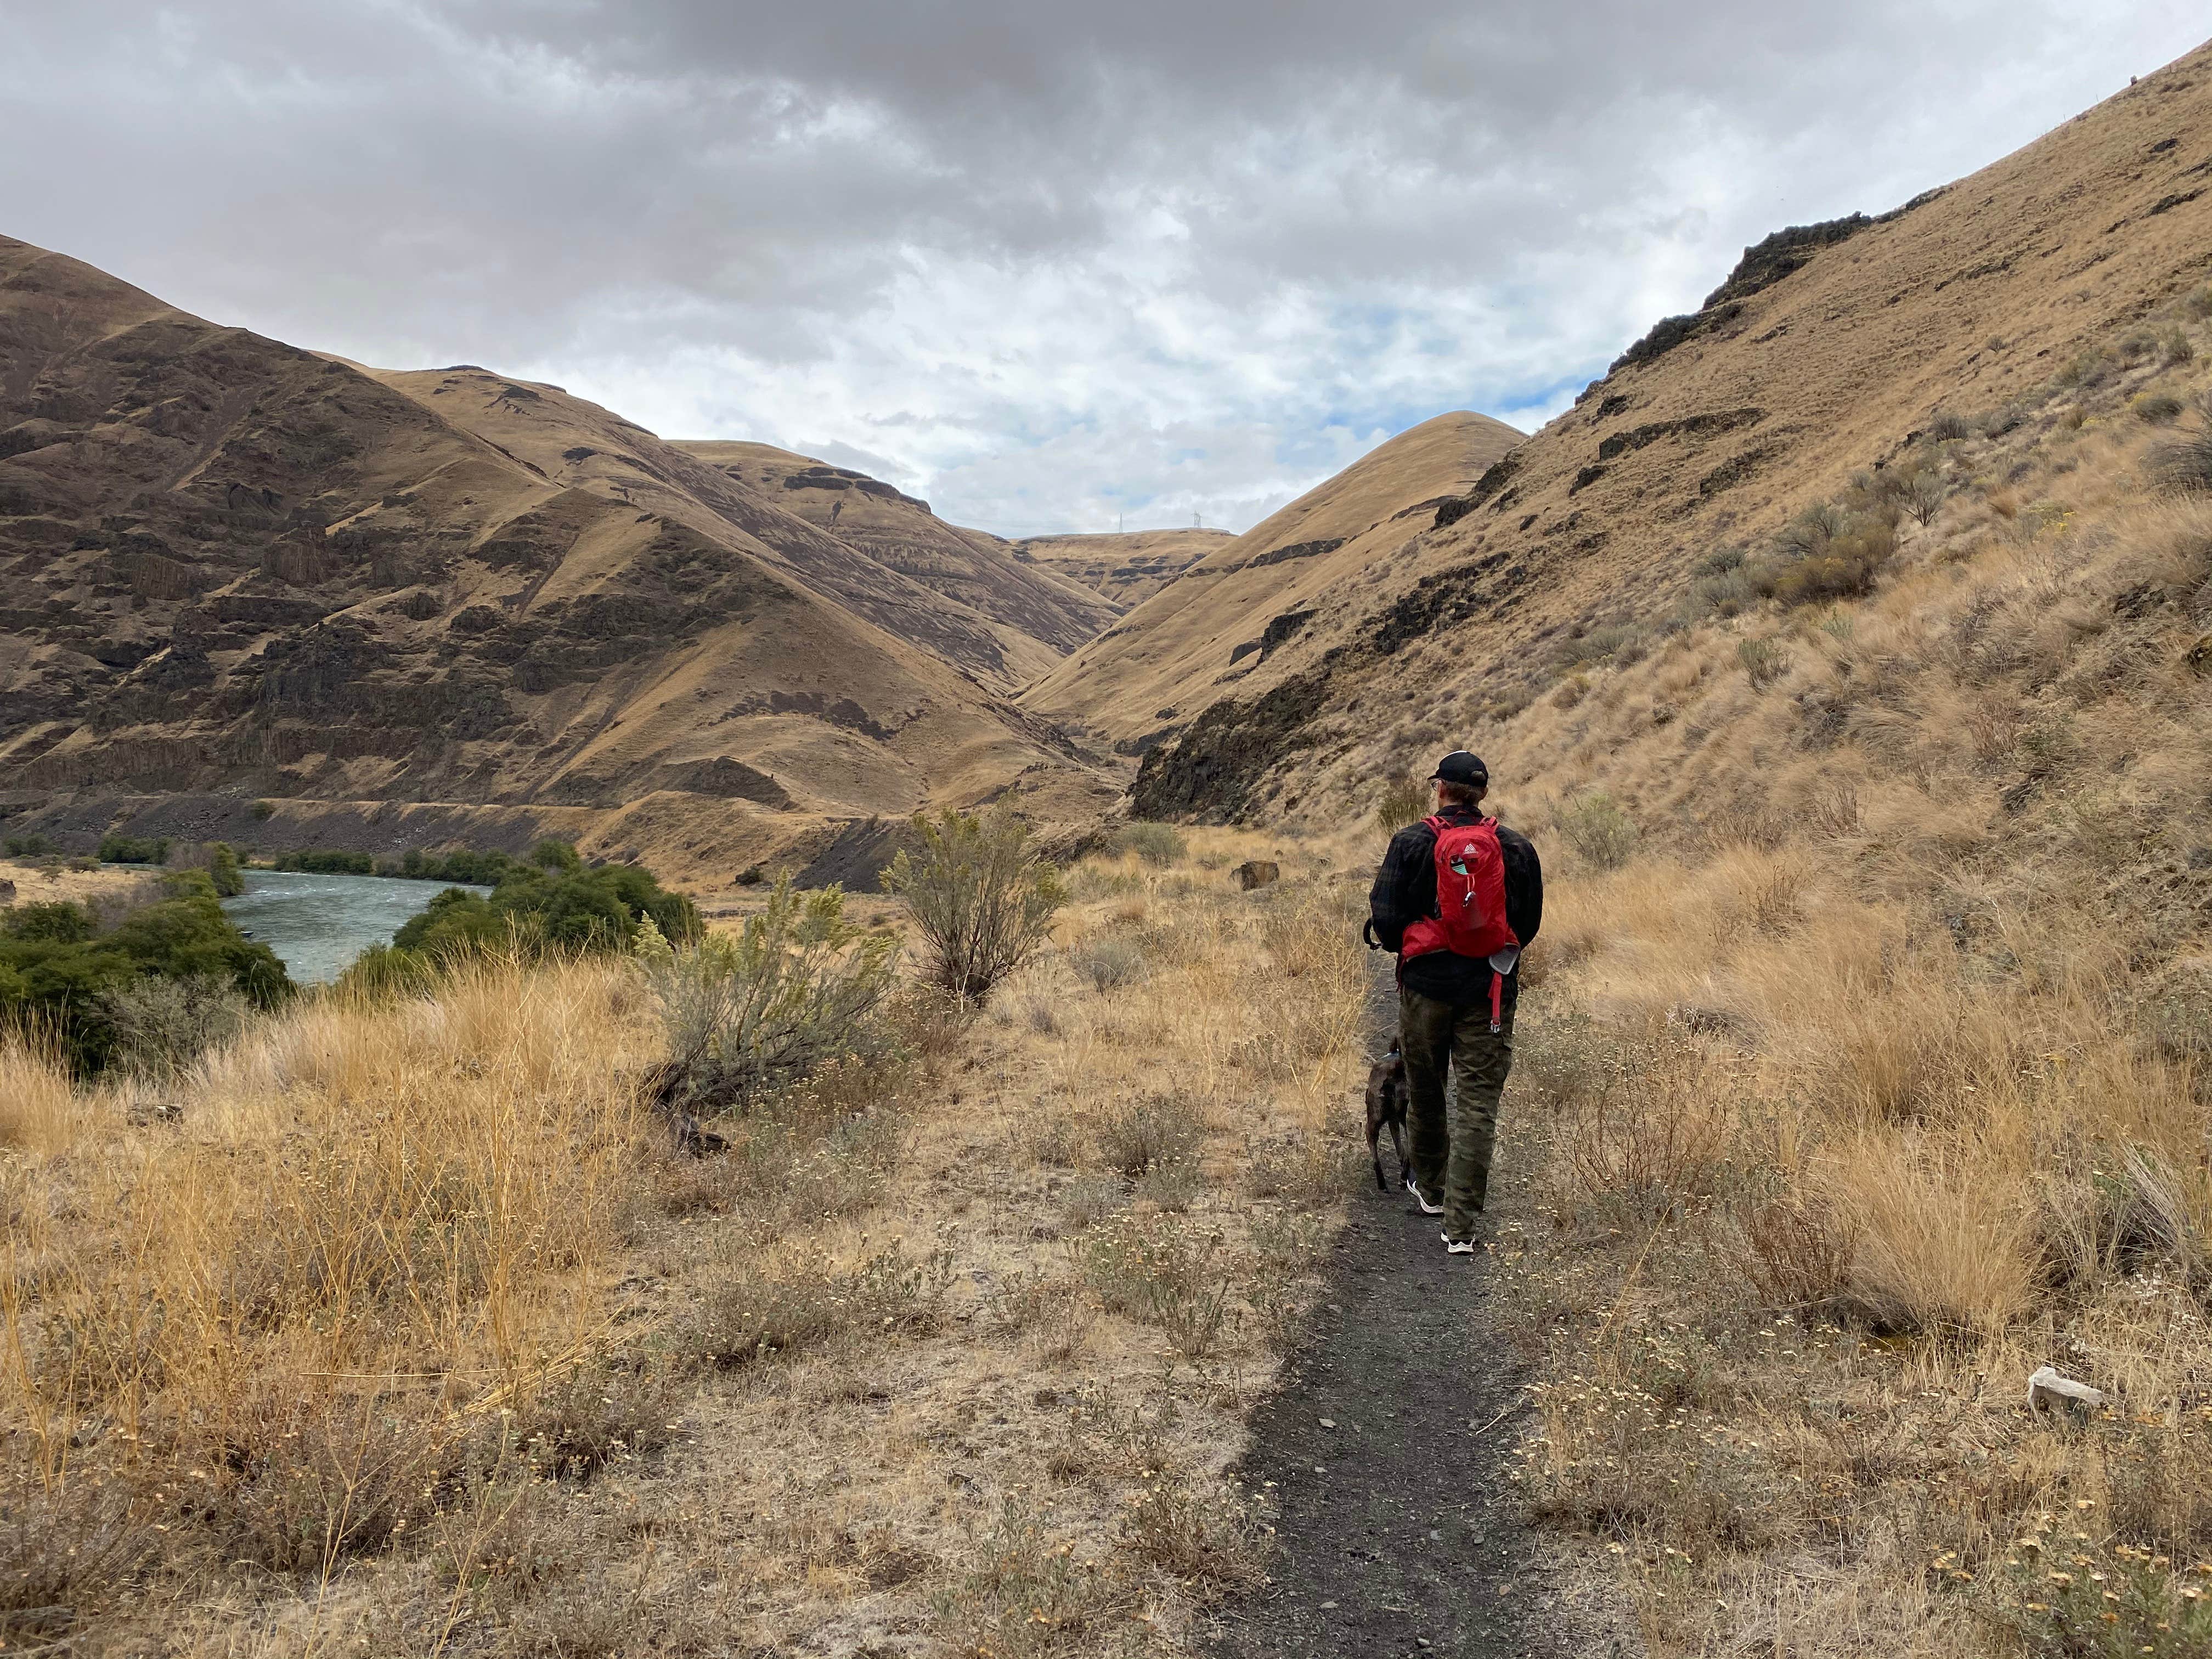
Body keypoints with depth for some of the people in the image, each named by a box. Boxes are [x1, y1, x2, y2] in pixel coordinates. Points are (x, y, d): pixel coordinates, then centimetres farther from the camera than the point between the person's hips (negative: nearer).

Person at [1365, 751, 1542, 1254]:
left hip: (1426, 983, 0)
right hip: (1490, 990, 1)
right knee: (1479, 1103, 1)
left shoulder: (1412, 842, -7)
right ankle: (1461, 1225, -3)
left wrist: (1392, 940, 14)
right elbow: (1529, 923, 7)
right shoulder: (1515, 847, -1)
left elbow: (1385, 918, -9)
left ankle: (1432, 1188, 38)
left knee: (1425, 1090, 20)